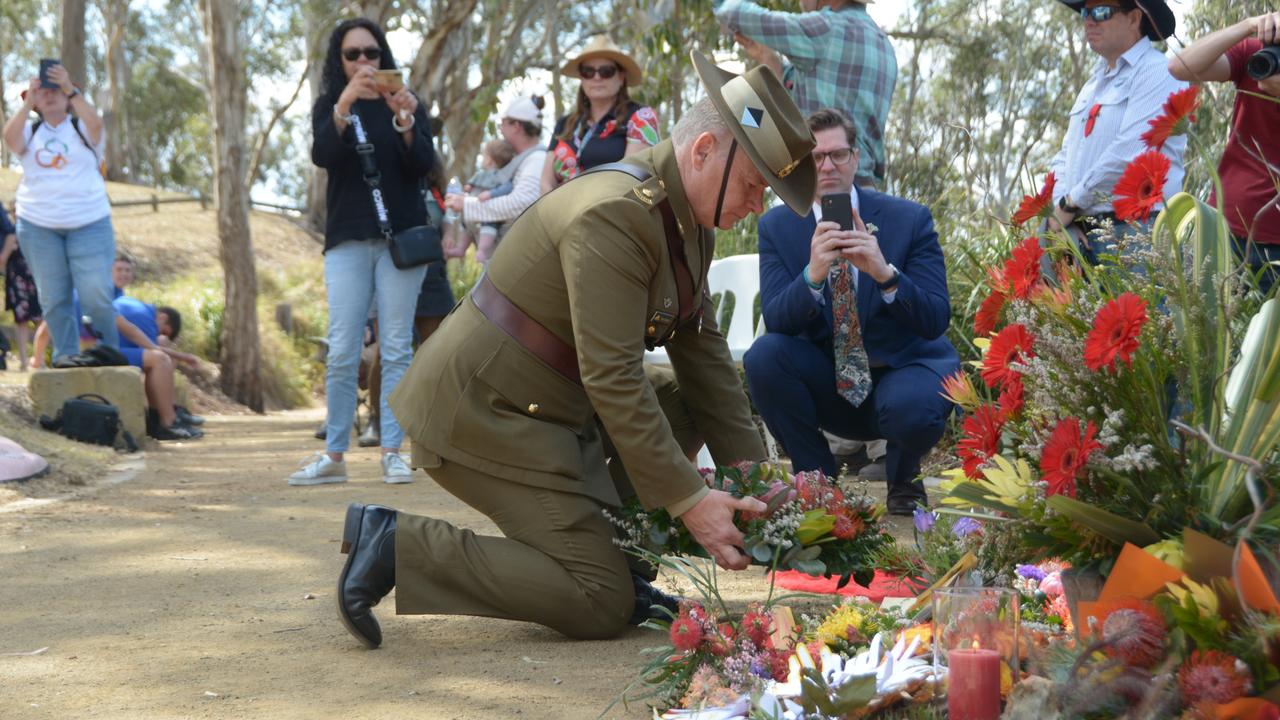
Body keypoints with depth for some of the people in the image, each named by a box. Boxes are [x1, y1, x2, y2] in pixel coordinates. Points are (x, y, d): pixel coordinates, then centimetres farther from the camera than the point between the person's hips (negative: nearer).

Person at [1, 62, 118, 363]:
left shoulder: (83, 128, 6)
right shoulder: (30, 132, 11)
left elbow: (95, 123, -18)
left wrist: (69, 88, -26)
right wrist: (28, 102, -16)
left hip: (89, 224, -2)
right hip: (38, 225, 2)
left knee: (97, 297, -8)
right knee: (54, 300, 3)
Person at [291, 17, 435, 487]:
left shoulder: (407, 103, 9)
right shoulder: (329, 107, 9)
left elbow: (423, 165, -4)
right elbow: (322, 155, -12)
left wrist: (405, 120, -22)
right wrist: (345, 104, -26)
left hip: (401, 237, 0)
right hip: (348, 241, 0)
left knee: (396, 350, -1)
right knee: (342, 353, -4)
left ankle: (392, 453, 1)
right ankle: (334, 456, 2)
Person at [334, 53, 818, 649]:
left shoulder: (688, 215, 6)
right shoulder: (614, 216, -24)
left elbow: (700, 344, 10)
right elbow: (612, 377, -27)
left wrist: (750, 468, 6)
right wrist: (690, 501, -24)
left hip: (541, 408, 10)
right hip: (484, 411, -10)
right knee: (604, 608, -12)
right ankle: (397, 546, -10)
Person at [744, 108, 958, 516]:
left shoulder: (909, 219, -10)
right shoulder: (777, 227, -4)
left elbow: (936, 322, -16)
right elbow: (776, 319, -16)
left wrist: (885, 274, -35)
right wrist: (812, 274, -37)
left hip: (903, 372, -2)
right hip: (829, 386, 2)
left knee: (909, 408, -36)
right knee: (764, 355, -26)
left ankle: (903, 479, 3)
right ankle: (818, 478, -4)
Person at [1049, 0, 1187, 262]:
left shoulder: (1158, 72, -5)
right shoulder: (1094, 83, 24)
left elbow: (1128, 154, -16)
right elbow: (1065, 156, 21)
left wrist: (1072, 203, -10)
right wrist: (1060, 206, 1)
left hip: (1132, 230, -7)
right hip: (1082, 234, 8)